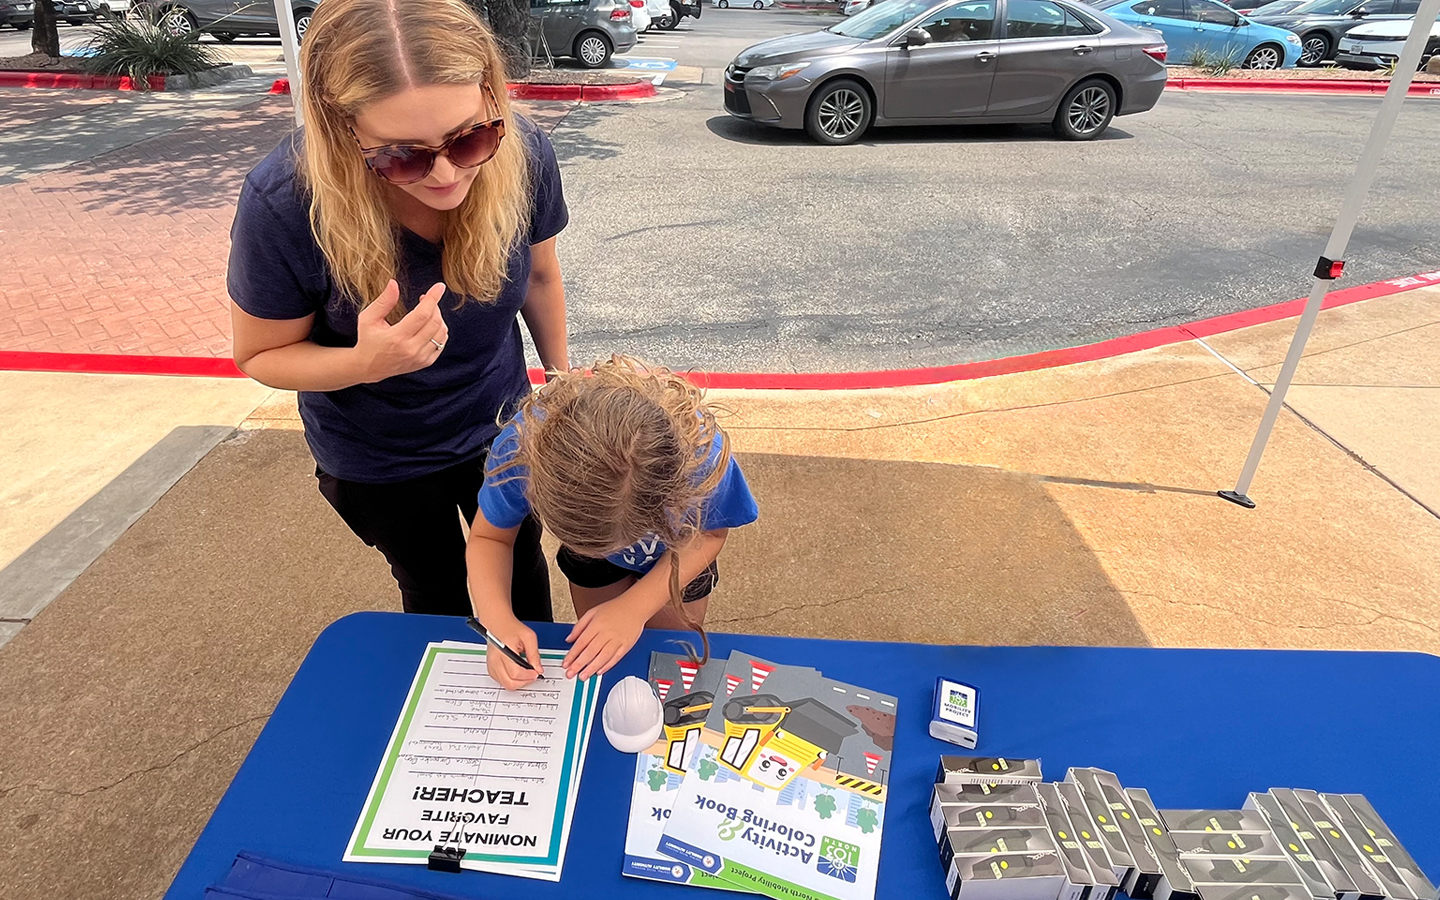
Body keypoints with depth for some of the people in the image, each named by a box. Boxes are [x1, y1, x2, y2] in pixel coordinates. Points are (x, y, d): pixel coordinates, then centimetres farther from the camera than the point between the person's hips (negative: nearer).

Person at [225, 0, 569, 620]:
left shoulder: (522, 156, -25)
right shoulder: (284, 203, -32)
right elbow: (260, 355, -16)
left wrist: (561, 373, 8)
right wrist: (367, 363, -37)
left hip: (502, 426, 3)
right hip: (378, 464, -2)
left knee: (520, 571, 26)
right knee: (438, 596, 23)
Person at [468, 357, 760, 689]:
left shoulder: (702, 455, -45)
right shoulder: (522, 444, -41)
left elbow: (709, 533, -23)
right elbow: (489, 538, -22)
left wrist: (635, 606, -34)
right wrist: (499, 621, -40)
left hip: (678, 556, -1)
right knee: (599, 662, 20)